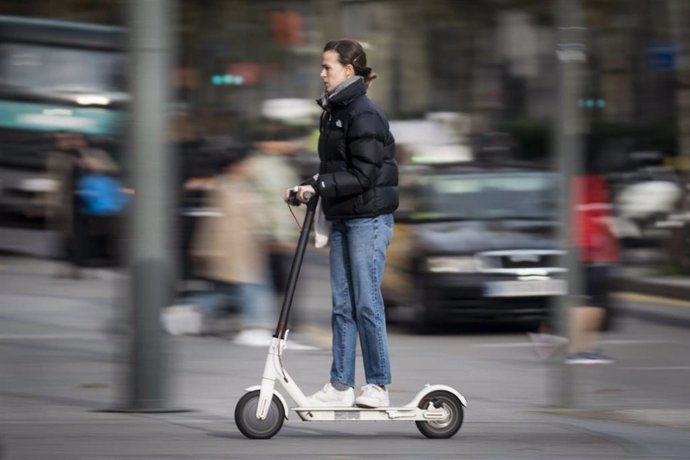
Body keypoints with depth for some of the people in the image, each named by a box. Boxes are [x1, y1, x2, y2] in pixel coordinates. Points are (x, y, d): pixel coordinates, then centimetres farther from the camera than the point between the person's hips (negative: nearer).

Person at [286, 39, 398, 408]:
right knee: (341, 305, 7)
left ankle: (378, 386, 1)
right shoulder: (333, 112, 14)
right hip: (342, 218, 9)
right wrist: (306, 188, 4)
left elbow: (363, 175, -19)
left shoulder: (365, 115, -14)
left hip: (369, 218, -9)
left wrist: (318, 186, -20)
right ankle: (340, 385, 10)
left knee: (366, 303, -6)